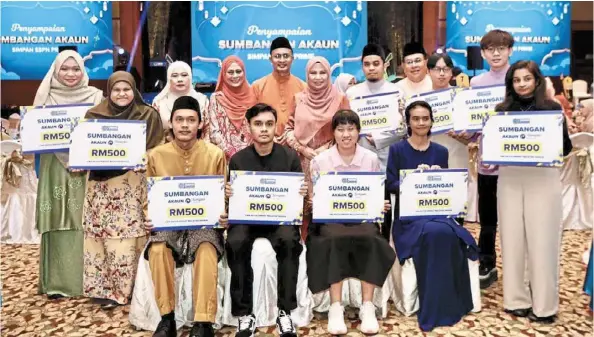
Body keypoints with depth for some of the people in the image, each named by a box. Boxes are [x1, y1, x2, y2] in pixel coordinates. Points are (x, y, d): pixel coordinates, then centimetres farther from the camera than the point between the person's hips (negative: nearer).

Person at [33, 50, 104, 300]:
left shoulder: (95, 96, 4)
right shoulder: (47, 98, 7)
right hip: (55, 167, 1)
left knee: (83, 223, 1)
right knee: (57, 224, 1)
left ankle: (86, 280, 11)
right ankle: (57, 282, 9)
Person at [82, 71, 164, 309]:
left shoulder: (148, 115, 4)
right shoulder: (94, 115, 12)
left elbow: (155, 150, 0)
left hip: (131, 184, -3)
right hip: (100, 183, 3)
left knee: (124, 237, -6)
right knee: (98, 235, 2)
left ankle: (121, 289, 4)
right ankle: (101, 286, 14)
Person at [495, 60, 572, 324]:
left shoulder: (552, 108, 4)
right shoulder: (502, 110, 9)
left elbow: (566, 147, 3)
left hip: (543, 179, -2)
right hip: (510, 179, 2)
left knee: (542, 240, 0)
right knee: (512, 238, 4)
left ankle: (544, 305, 11)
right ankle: (516, 299, 17)